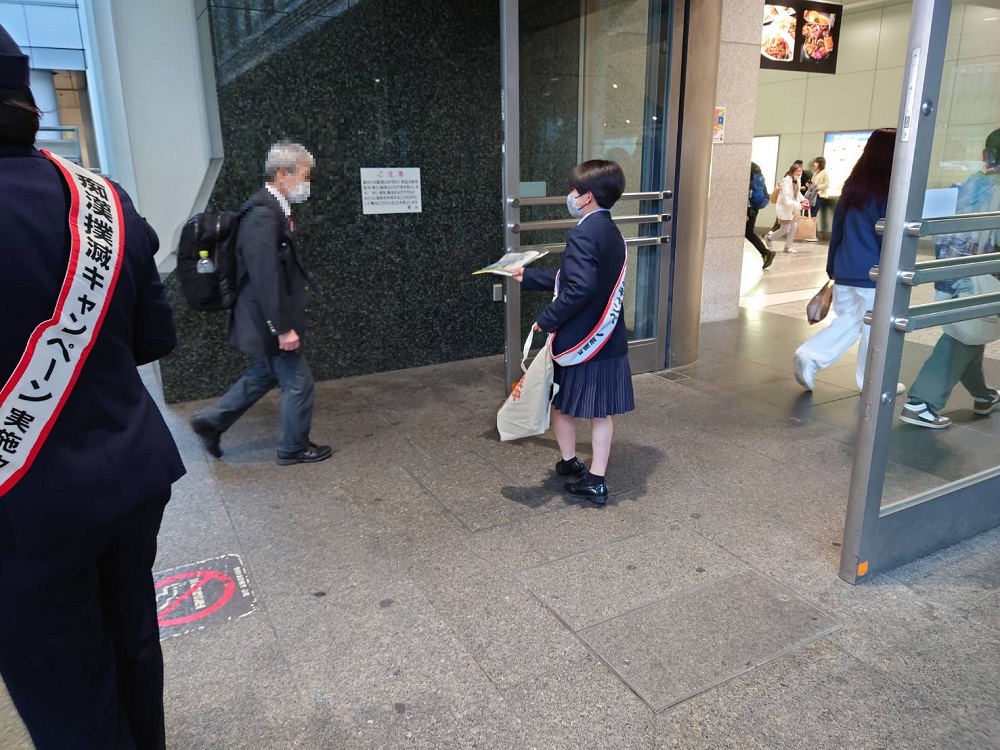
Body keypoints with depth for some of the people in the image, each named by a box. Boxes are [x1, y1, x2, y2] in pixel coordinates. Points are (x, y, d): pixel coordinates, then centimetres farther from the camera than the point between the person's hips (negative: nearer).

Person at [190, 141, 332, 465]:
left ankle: (211, 421, 35)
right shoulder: (263, 213, -23)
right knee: (298, 383, 5)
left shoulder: (271, 208, 9)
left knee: (265, 374, 25)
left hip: (267, 320, 10)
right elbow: (265, 278, -26)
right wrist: (283, 327, -24)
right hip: (270, 322, -10)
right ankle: (294, 448, 24)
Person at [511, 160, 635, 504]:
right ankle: (596, 480, 16)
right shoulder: (612, 234, 10)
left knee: (559, 401, 15)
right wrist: (529, 276, 22)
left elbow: (579, 288, -30)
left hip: (578, 341, -8)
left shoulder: (582, 234, -19)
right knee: (601, 411, 11)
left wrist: (547, 320, -19)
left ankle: (570, 462, 31)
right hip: (608, 340, 8)